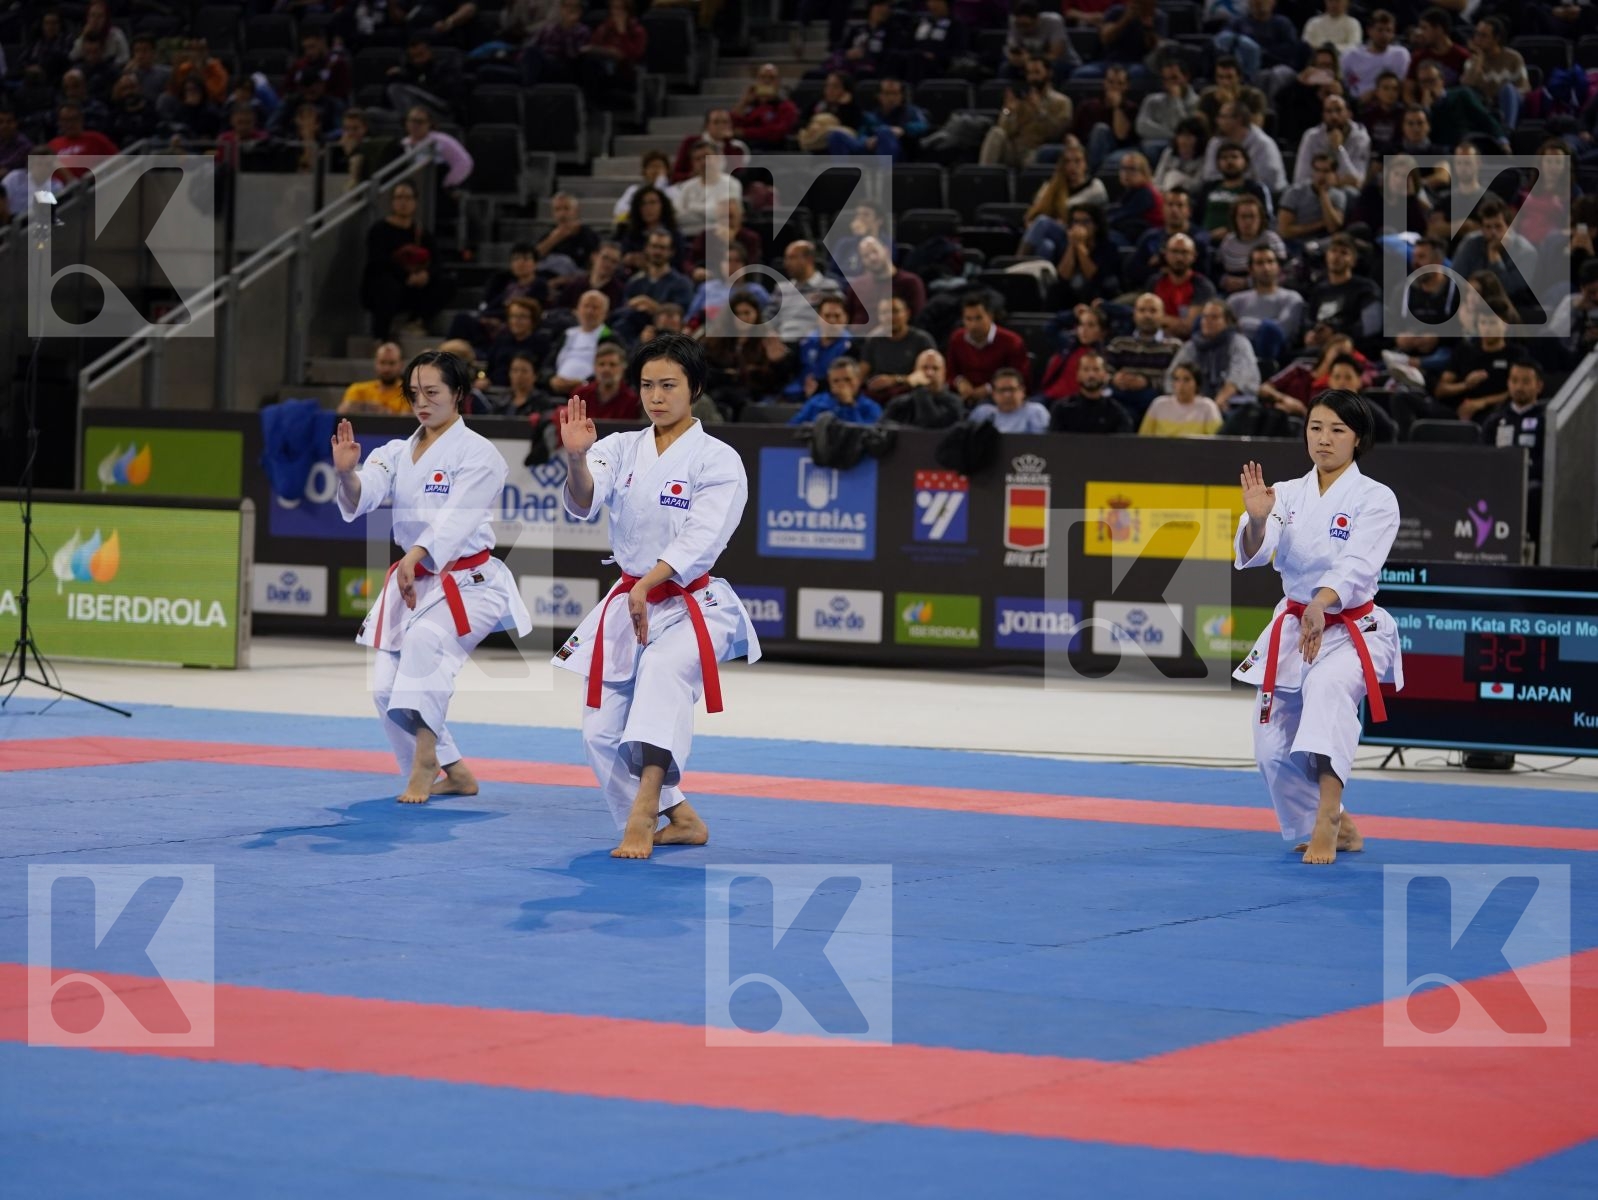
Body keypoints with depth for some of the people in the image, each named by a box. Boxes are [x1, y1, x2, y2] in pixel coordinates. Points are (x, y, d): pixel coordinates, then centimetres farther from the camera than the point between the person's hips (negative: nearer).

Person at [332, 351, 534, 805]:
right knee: (388, 688, 2)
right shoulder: (398, 453, 7)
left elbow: (458, 517, -24)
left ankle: (425, 761, -30)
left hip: (468, 582, -7)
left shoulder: (478, 453, -9)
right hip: (413, 581, 7)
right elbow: (363, 495, -11)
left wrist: (418, 555, -41)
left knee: (426, 640, -35)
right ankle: (452, 772, 19)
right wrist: (347, 473, -35)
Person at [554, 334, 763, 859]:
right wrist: (576, 458, -38)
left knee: (665, 669, -36)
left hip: (692, 606, -5)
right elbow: (584, 502, -16)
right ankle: (679, 819, 21)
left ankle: (642, 815, -43)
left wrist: (647, 586, -35)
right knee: (602, 733, 3)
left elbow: (702, 539, -20)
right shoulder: (622, 448, 3)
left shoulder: (718, 460, -7)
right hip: (626, 603, 5)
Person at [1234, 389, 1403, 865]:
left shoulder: (1375, 499, -9)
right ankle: (1333, 828, 30)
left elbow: (1358, 566, -25)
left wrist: (1321, 604, -44)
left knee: (1328, 685, -38)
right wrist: (1256, 519, -38)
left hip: (1352, 631, -5)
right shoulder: (1288, 494, 2)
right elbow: (1254, 552, -15)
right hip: (1293, 628, 5)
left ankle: (1327, 817, -43)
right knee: (1274, 749, 5)